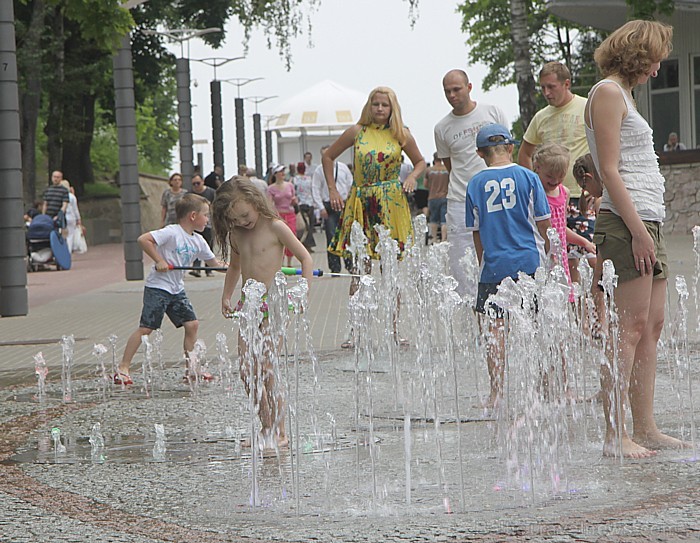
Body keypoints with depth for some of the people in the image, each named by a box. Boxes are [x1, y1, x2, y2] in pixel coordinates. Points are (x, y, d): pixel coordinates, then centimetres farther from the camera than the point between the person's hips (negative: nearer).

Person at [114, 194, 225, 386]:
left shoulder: (198, 241, 9)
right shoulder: (171, 233, -16)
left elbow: (214, 263, 19)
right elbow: (143, 239, -24)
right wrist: (159, 260, -24)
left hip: (177, 289, 8)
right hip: (158, 287, -8)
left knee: (192, 324, 2)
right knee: (146, 328, -9)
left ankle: (190, 369, 13)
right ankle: (123, 368, -3)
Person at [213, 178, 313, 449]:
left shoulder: (274, 227, -7)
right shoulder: (236, 234, 11)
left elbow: (305, 258, -4)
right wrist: (226, 296, 20)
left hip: (274, 304, -6)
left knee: (267, 370, -12)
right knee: (247, 371, 1)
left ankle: (279, 432, -6)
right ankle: (267, 428, 11)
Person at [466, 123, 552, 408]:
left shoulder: (476, 184, 1)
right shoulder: (527, 177, -1)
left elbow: (476, 232, 7)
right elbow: (544, 223, 2)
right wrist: (546, 252, 15)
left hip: (494, 265, 0)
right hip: (529, 262, 0)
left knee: (495, 328, 5)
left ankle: (496, 392, 4)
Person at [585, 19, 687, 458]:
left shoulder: (623, 93, 22)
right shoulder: (608, 93, -7)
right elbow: (610, 171, -14)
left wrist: (648, 231, 17)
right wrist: (637, 231, -19)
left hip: (648, 222, 10)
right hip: (627, 222, -10)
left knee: (652, 326, 7)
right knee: (632, 327, -12)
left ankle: (646, 427, 8)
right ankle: (616, 435, -13)